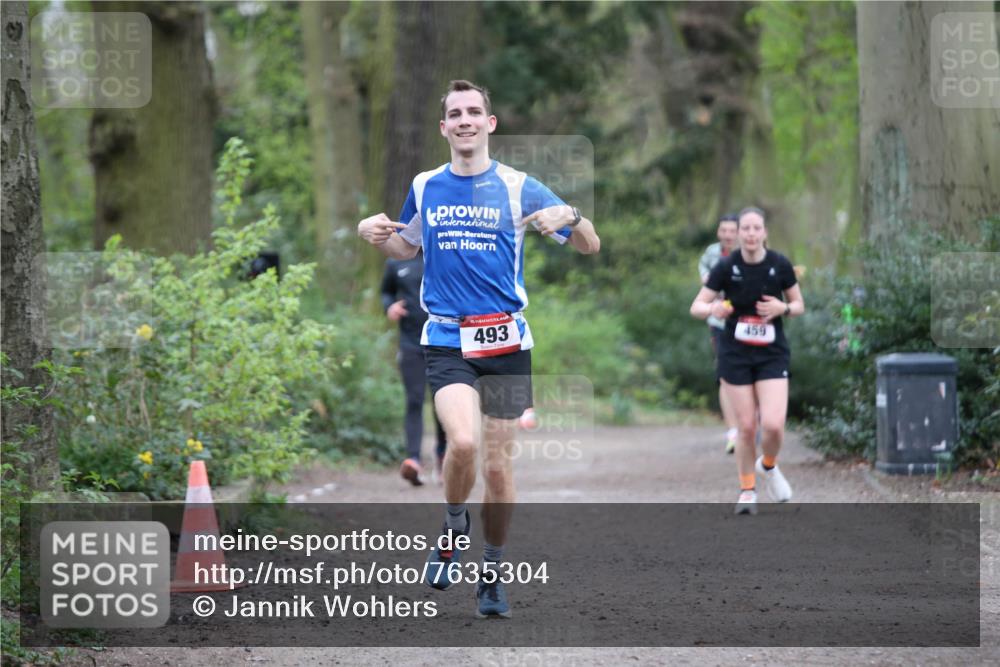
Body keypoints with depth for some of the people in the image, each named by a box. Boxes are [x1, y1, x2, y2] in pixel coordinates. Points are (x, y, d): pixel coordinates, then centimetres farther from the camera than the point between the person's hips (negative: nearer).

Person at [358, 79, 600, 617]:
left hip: (506, 342, 0)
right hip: (446, 340, 0)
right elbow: (405, 247, 26)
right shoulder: (424, 188, 8)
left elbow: (590, 246, 2)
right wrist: (374, 233, 4)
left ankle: (492, 575, 21)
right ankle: (453, 527, 5)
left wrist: (569, 218, -20)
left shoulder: (517, 187, 0)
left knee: (498, 464, 4)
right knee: (463, 441, -24)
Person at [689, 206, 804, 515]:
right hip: (735, 354, 0)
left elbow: (799, 305, 6)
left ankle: (768, 466, 20)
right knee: (746, 426, -1)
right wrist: (713, 309, -27)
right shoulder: (726, 267, -8)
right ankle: (747, 490, 18)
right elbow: (696, 307, -5)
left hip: (772, 354, 0)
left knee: (773, 424, -13)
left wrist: (783, 308, -16)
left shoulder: (780, 265, -6)